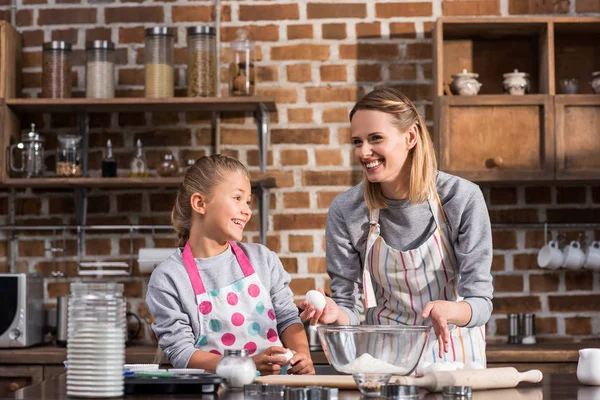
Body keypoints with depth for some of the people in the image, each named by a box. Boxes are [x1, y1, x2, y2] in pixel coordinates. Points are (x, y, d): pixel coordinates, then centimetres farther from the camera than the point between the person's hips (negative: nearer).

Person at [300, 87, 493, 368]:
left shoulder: (462, 198, -9)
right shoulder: (345, 210, -4)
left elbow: (480, 302, -9)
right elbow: (349, 309, 0)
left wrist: (448, 310, -30)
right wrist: (335, 313, -23)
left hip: (452, 355, -2)